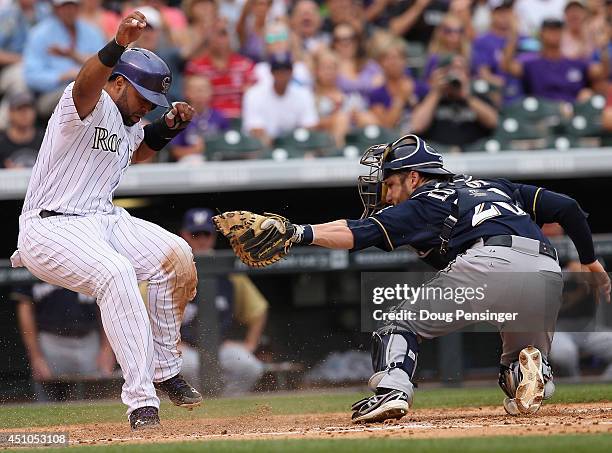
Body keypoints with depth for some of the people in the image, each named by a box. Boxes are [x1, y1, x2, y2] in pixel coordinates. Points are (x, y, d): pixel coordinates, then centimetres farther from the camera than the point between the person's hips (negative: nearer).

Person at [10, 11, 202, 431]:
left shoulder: (129, 123, 12)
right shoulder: (87, 105, -14)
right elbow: (88, 82, -39)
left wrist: (168, 126, 15)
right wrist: (119, 45, -58)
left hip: (104, 220, 9)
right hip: (51, 229, -9)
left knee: (176, 256, -12)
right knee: (116, 272, -34)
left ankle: (166, 371, 5)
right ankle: (141, 397, -34)